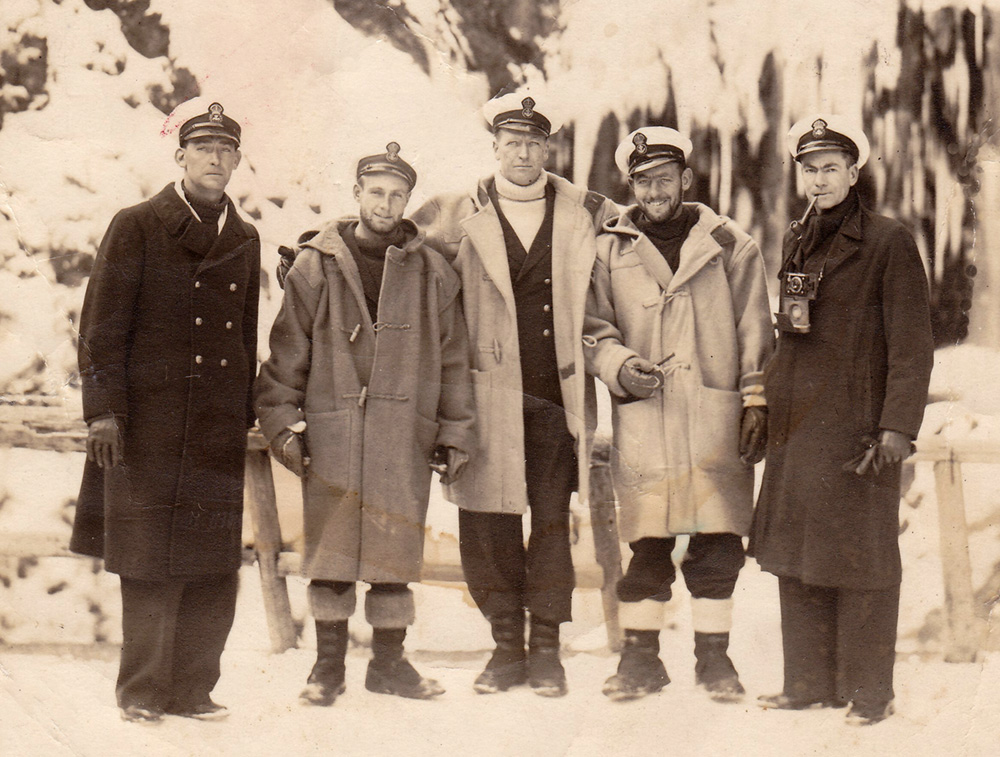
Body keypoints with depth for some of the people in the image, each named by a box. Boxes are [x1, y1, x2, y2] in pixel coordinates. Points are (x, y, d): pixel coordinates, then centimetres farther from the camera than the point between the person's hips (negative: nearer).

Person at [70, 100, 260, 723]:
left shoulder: (244, 241, 15)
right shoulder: (137, 227, 2)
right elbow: (103, 326, -1)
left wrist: (247, 415, 15)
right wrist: (104, 409, -9)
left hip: (219, 434, 4)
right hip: (148, 423, -4)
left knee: (215, 567, 3)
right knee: (151, 564, -1)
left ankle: (191, 688, 14)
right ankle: (142, 691, 10)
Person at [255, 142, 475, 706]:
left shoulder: (432, 273, 8)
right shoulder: (317, 265, 5)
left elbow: (453, 359, 11)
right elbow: (288, 350, 6)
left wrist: (456, 434, 8)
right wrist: (283, 422, -1)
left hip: (404, 438, 1)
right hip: (332, 432, -1)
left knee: (395, 549, 6)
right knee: (330, 550, 2)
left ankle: (390, 661, 18)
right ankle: (329, 664, 12)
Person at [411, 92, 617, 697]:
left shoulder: (586, 214, 6)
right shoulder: (460, 217, 5)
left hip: (557, 396, 0)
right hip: (489, 393, 0)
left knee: (553, 522, 3)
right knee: (488, 525, 2)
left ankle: (547, 648, 13)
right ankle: (507, 646, 15)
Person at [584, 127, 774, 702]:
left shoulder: (731, 245, 10)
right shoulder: (610, 250, 11)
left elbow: (755, 332, 9)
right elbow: (594, 330, 11)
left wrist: (756, 401, 1)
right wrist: (620, 366, -8)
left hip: (717, 418, 0)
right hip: (643, 419, 0)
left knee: (719, 543, 1)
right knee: (647, 543, 1)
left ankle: (714, 656, 13)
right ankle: (641, 657, 11)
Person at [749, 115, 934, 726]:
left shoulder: (889, 242, -6)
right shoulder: (797, 242, 13)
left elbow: (913, 346, -8)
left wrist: (899, 427, -15)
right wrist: (768, 403, 12)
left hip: (856, 423, -6)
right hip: (797, 423, 6)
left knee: (859, 557, -1)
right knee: (796, 553, 9)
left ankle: (870, 691, 8)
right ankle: (809, 682, 19)